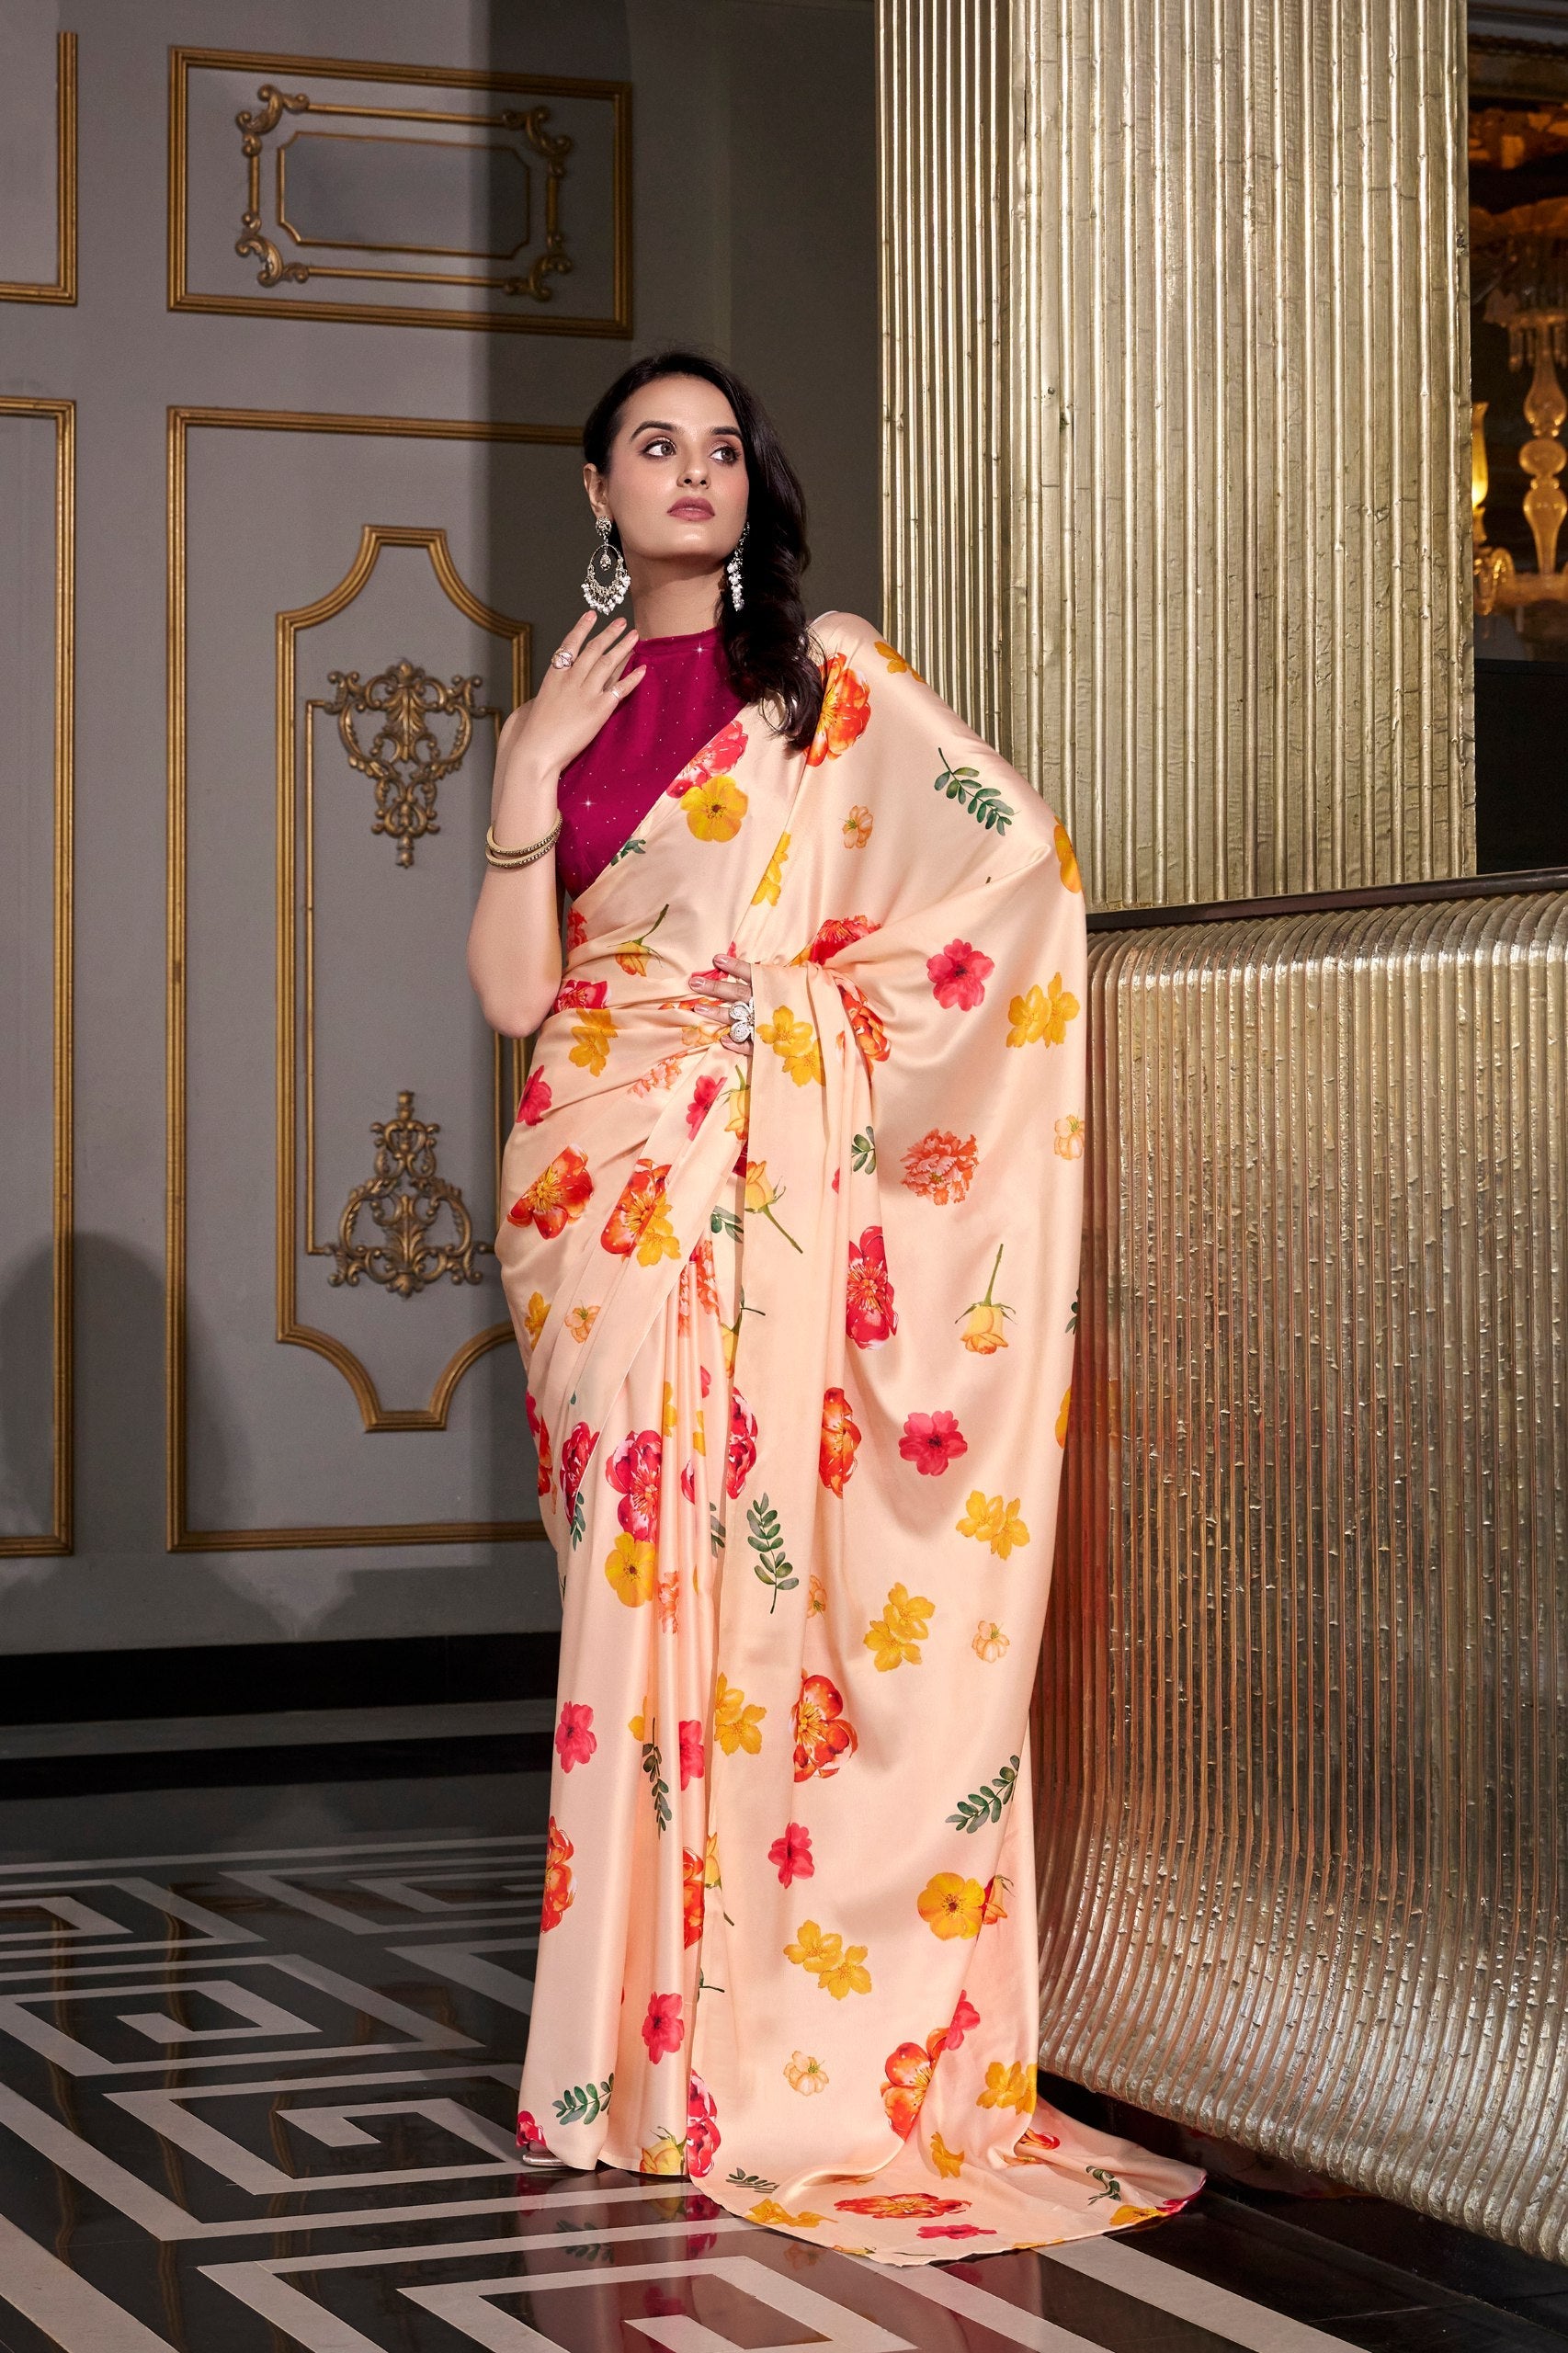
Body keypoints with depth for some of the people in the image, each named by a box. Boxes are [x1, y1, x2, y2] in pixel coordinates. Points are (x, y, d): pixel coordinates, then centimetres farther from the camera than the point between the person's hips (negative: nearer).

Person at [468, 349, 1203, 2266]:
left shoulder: (826, 673, 6)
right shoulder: (570, 706, 16)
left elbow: (1024, 860, -4)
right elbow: (510, 989, 6)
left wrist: (842, 1001, -1)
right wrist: (529, 769, -1)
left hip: (762, 1176, -3)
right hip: (603, 1177, 3)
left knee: (750, 1565, -8)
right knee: (637, 1584, 1)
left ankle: (780, 2049, -2)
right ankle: (641, 2041, 7)